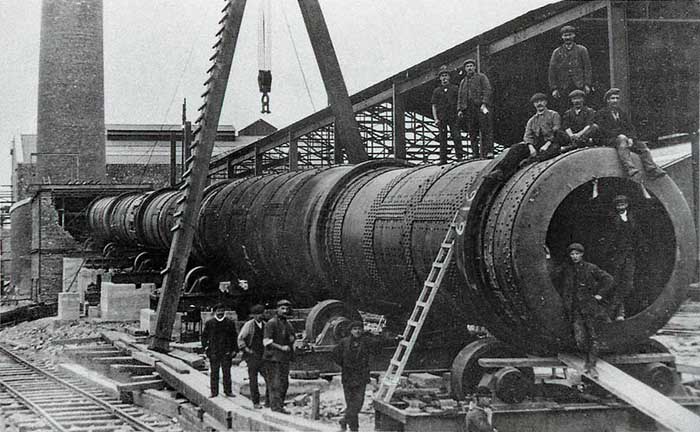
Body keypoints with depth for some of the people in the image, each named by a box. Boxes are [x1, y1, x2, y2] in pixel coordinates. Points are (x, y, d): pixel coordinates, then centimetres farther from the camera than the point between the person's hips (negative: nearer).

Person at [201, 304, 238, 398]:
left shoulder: (230, 322, 5)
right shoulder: (209, 323, 3)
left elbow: (234, 337, 9)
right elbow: (204, 336, 9)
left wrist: (234, 350, 4)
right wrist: (205, 347, 0)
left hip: (226, 352, 0)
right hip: (213, 352, 0)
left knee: (227, 372, 5)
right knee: (214, 372, 3)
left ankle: (228, 391, 13)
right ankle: (214, 392, 10)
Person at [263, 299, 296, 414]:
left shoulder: (288, 324, 16)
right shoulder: (271, 323, -8)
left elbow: (292, 339, 30)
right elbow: (266, 341, -14)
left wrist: (292, 338, 5)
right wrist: (281, 347, -19)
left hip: (285, 358, 8)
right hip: (273, 357, -8)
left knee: (284, 383, 10)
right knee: (275, 383, -9)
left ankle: (279, 405, 18)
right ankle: (276, 406, -9)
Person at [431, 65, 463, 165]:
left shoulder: (455, 88, 11)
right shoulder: (436, 91, 12)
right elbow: (433, 106, 9)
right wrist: (436, 119, -1)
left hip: (454, 117, -1)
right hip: (441, 118, 1)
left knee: (456, 137, -10)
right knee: (442, 139, -1)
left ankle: (459, 156, -8)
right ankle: (443, 159, 1)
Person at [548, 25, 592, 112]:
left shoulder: (582, 50, 9)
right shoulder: (557, 52, 9)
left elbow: (587, 68, 6)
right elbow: (552, 71, 7)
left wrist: (587, 84, -4)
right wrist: (554, 88, -1)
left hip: (579, 87, 0)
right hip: (563, 89, 0)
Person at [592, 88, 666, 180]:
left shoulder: (623, 113, 24)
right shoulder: (601, 113, 7)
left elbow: (631, 129, 15)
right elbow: (603, 130, -6)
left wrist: (630, 138, -9)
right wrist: (620, 136, -15)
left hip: (626, 138, 6)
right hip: (609, 141, -6)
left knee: (642, 145, -18)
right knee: (622, 140, -37)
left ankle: (652, 171, -29)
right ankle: (630, 168, -56)